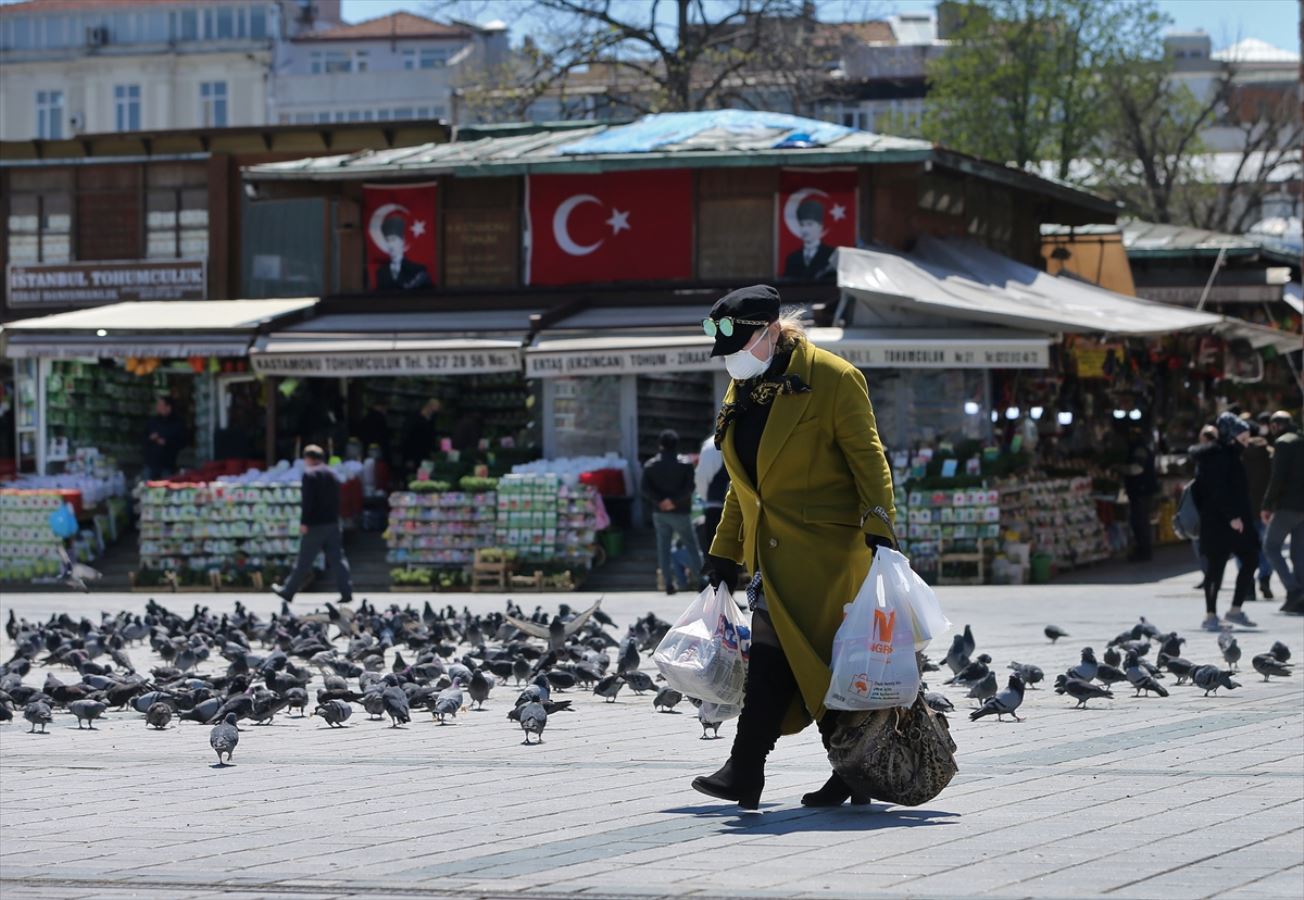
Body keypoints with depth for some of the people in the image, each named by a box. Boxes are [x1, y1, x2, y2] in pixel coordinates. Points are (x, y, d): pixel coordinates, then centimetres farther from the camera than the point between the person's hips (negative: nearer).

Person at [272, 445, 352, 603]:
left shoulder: (310, 474, -9)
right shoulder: (332, 474, 14)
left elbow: (307, 501, -16)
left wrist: (304, 522, -15)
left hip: (315, 525, -7)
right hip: (333, 524, 7)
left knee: (303, 561, 1)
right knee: (337, 559, 4)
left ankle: (288, 591, 10)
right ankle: (346, 592, -3)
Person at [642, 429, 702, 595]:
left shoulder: (650, 466, 1)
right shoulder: (685, 465, -7)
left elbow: (645, 490, -6)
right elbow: (689, 488, -17)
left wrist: (659, 501, -12)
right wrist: (674, 501, -18)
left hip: (659, 513, 2)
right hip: (680, 513, -2)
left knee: (664, 547, 6)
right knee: (691, 546, 9)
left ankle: (669, 583, 0)